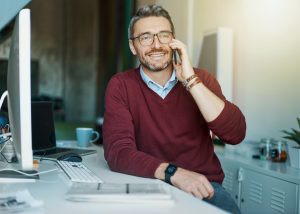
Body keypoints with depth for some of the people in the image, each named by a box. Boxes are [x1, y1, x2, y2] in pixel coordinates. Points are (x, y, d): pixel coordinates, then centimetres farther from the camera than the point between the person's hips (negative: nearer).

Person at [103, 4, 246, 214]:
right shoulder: (121, 86, -5)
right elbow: (118, 152, -17)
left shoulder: (201, 78, -1)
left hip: (204, 184, 2)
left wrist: (190, 80, -20)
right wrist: (172, 172, -32)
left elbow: (235, 134, -15)